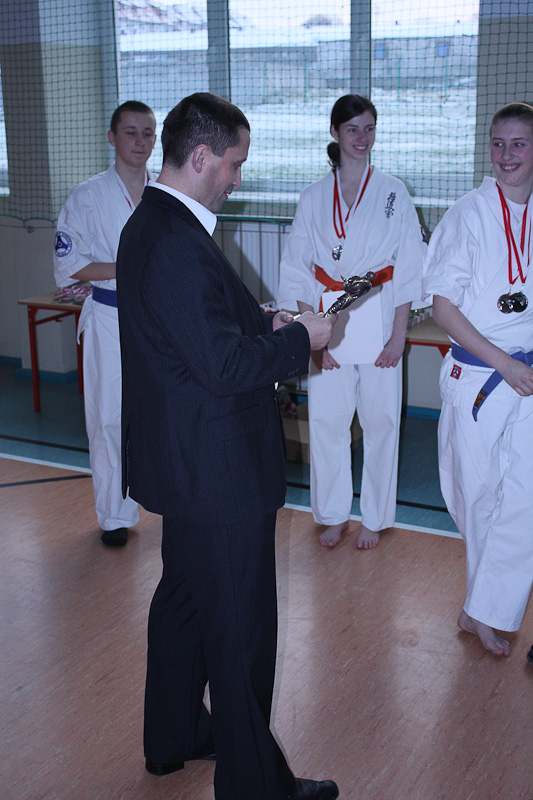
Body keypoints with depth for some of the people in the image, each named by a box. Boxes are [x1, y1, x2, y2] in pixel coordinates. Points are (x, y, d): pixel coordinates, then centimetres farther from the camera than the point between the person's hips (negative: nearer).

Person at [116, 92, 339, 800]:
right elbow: (227, 367, -27)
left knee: (184, 597, 24)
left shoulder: (152, 224, 8)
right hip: (218, 472, -11)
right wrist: (302, 338, -13)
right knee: (241, 627, 5)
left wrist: (266, 324, 6)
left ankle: (173, 736, 43)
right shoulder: (178, 244, -25)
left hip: (184, 464, 11)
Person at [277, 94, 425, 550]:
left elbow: (408, 270, 0)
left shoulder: (393, 193, 0)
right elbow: (298, 270, 4)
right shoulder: (314, 197, 4)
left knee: (379, 421, 4)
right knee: (326, 419, 4)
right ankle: (334, 516, 22)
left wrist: (398, 337, -6)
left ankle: (374, 519, 21)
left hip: (378, 319, -1)